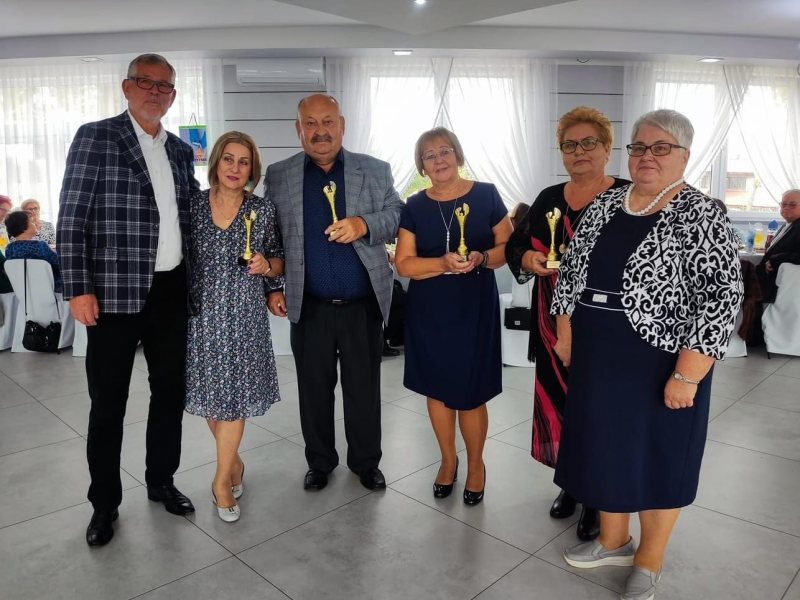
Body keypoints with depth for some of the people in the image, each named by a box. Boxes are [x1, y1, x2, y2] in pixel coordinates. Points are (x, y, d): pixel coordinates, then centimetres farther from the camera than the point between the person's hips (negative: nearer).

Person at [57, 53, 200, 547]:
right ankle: (105, 502, 24)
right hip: (117, 292, -5)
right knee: (108, 403, 6)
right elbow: (72, 219, -6)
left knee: (171, 391, 14)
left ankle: (161, 480, 33)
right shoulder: (95, 137, -2)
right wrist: (79, 289, -12)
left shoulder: (181, 150, 12)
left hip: (173, 291, 5)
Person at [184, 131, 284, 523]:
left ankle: (222, 481, 17)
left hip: (244, 314, -2)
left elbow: (279, 261, 9)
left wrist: (266, 265, -12)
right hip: (202, 312, 2)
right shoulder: (193, 204, 3)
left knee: (233, 395, 1)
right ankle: (233, 461, 34)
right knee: (208, 393, 11)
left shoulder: (263, 210, 1)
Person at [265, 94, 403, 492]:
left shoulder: (375, 171, 4)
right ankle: (319, 462, 33)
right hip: (309, 307, 1)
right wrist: (272, 288, 2)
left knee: (364, 388, 11)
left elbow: (397, 216, -1)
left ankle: (366, 462, 31)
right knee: (314, 389, 13)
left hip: (363, 305, 0)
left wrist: (364, 225, -21)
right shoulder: (278, 176, 5)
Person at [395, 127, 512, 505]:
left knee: (470, 394, 2)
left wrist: (482, 258, -18)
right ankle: (448, 460, 34)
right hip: (428, 311, 2)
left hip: (475, 308, -2)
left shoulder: (485, 195, -1)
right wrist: (444, 263, -19)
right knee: (437, 389, 11)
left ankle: (476, 463, 28)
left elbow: (508, 246, 3)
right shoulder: (414, 206, 2)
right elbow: (404, 264, -2)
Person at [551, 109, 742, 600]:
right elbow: (570, 269, 10)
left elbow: (722, 298, -17)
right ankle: (613, 541, 40)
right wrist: (565, 334, 6)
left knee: (655, 457, 10)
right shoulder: (605, 206, 5)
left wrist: (687, 375, -20)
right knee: (606, 447, 17)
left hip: (661, 367, -5)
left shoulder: (703, 217, -12)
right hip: (598, 359, 6)